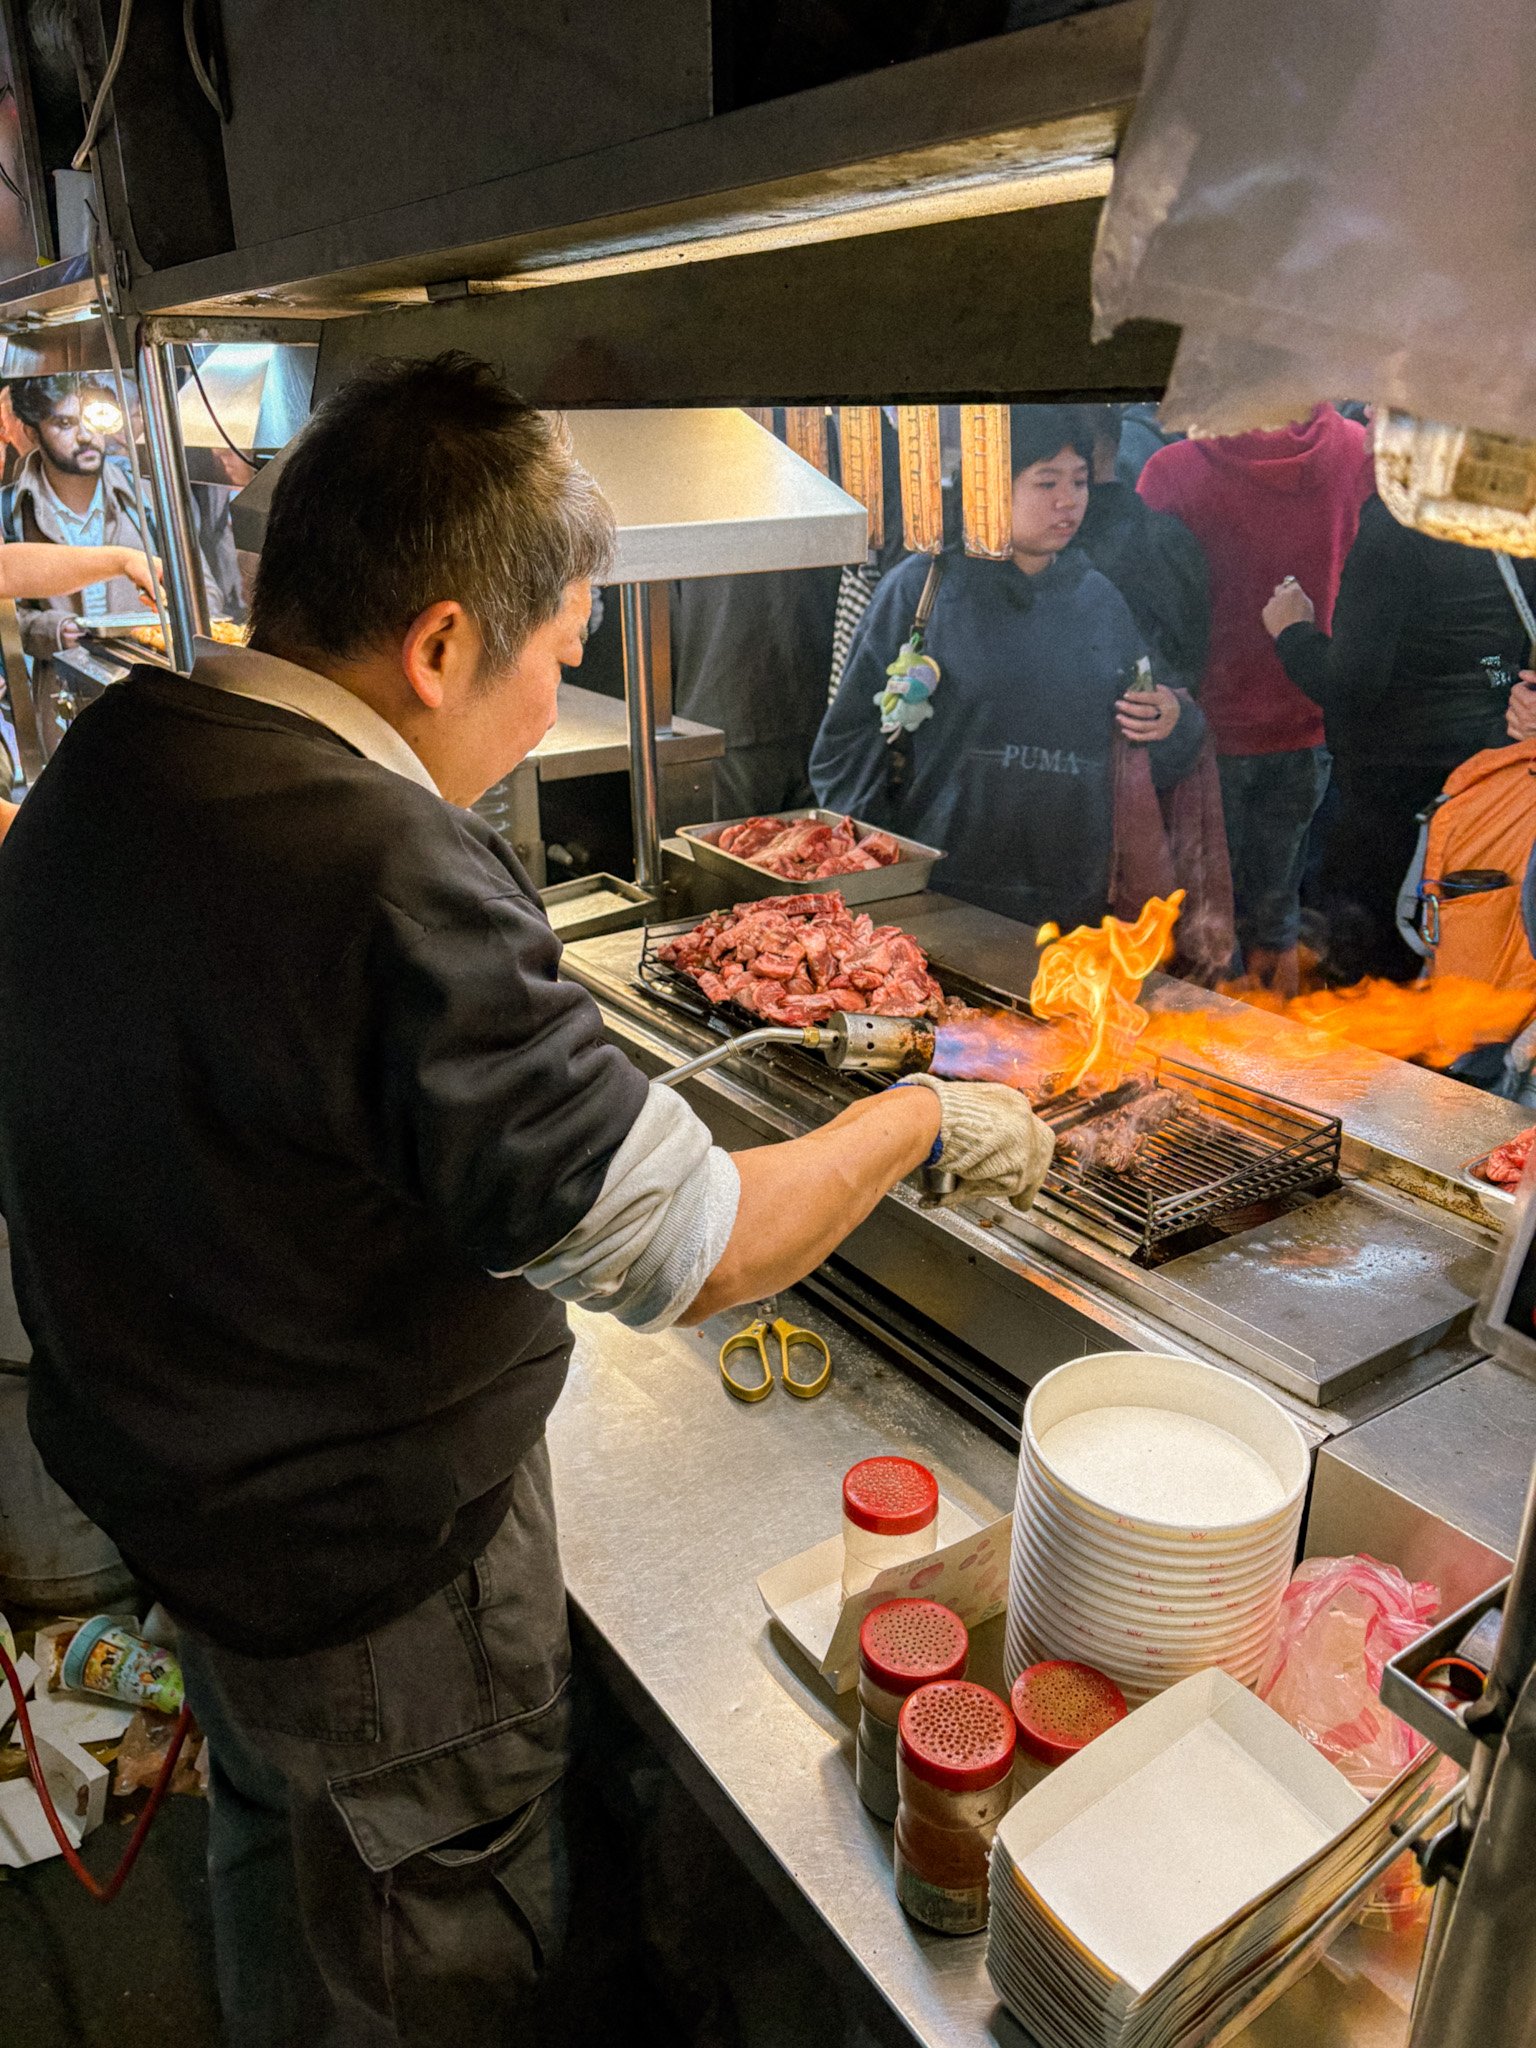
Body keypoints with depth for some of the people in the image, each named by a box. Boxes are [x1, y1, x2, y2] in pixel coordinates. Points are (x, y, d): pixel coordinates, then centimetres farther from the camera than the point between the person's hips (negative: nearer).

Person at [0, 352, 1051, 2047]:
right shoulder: (387, 882, -35)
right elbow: (697, 1255, -30)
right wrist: (924, 1122, -15)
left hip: (154, 1467, 9)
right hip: (374, 1554, -8)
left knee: (267, 1836, 34)